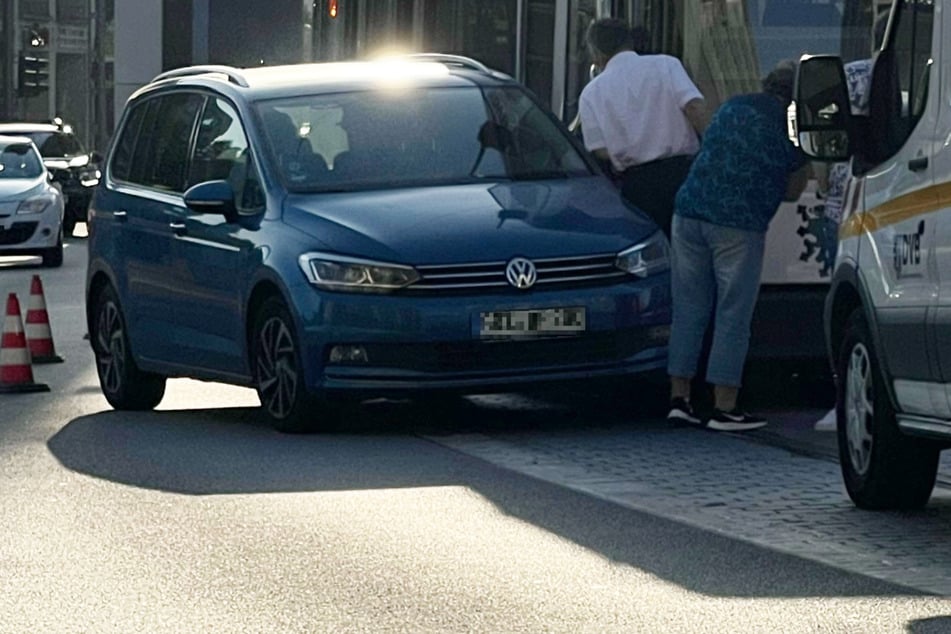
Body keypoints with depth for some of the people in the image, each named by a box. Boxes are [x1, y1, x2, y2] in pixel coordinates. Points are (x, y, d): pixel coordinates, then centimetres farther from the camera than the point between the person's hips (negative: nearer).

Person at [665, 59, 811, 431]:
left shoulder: (732, 107, 16)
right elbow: (792, 191, 8)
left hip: (690, 210, 5)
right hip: (739, 225, -5)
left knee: (688, 311, 10)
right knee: (733, 316, 1)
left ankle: (679, 399, 12)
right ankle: (724, 408, 1)